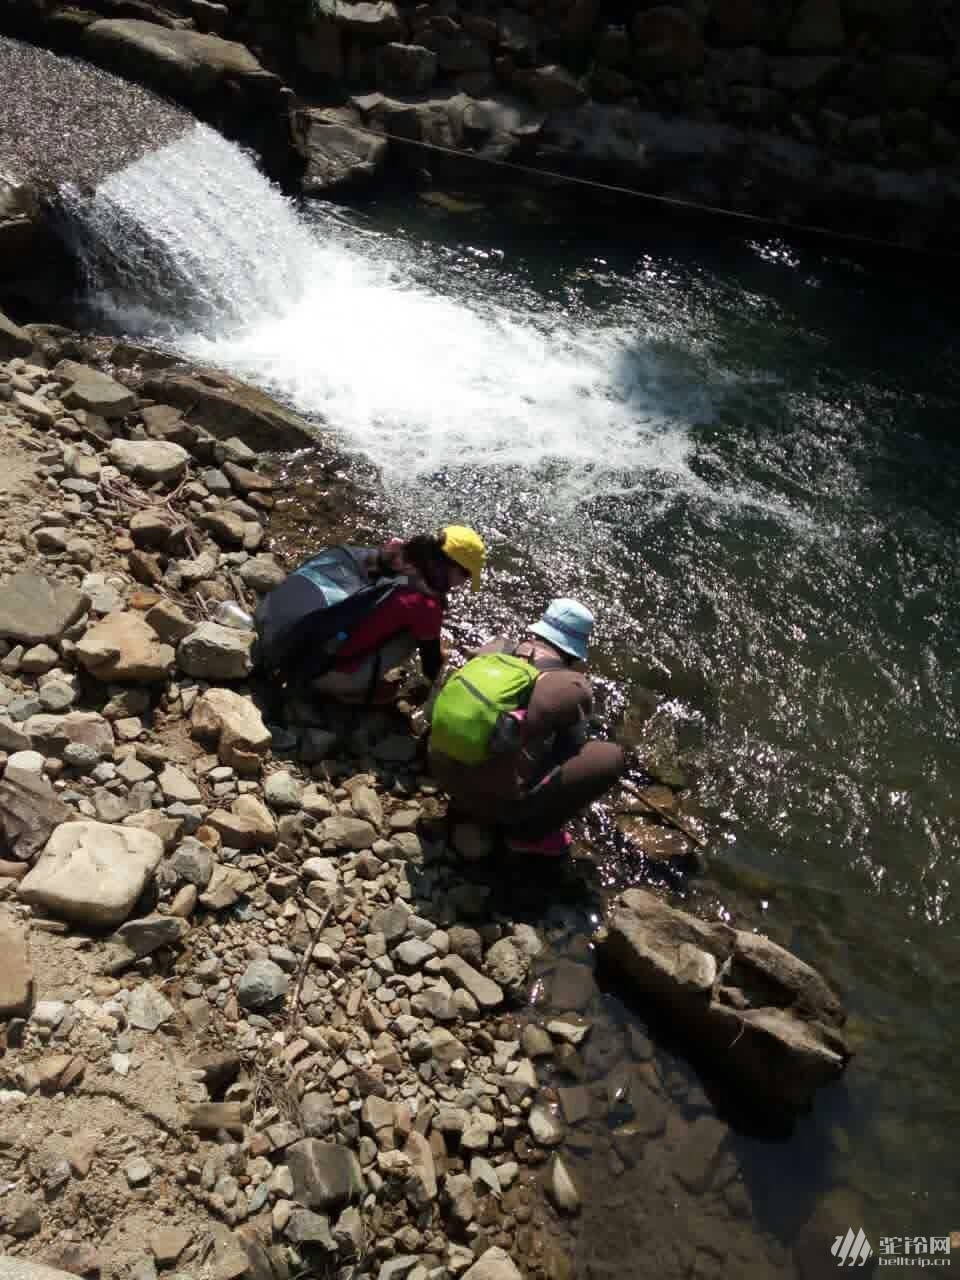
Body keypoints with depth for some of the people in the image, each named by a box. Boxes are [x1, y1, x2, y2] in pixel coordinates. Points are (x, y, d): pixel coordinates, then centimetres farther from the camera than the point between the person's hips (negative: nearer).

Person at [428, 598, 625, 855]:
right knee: (612, 758, -1)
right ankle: (530, 831, 8)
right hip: (497, 799, -6)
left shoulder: (496, 647, -2)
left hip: (443, 774, 7)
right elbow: (573, 746, 3)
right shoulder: (573, 687, -16)